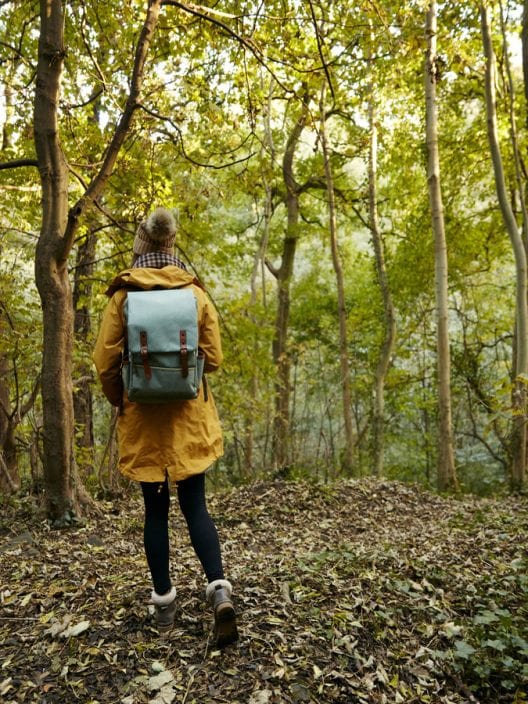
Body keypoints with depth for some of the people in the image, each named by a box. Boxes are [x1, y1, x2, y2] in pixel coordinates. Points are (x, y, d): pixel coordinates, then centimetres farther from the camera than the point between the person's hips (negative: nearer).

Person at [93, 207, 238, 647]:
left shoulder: (123, 296, -4)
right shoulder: (197, 294, -1)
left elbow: (105, 363, -4)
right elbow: (214, 359, -1)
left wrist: (119, 402, 14)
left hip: (144, 417, 0)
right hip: (190, 417, 1)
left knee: (156, 510, 11)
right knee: (195, 506, 9)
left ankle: (164, 606, 21)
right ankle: (220, 591, -5)